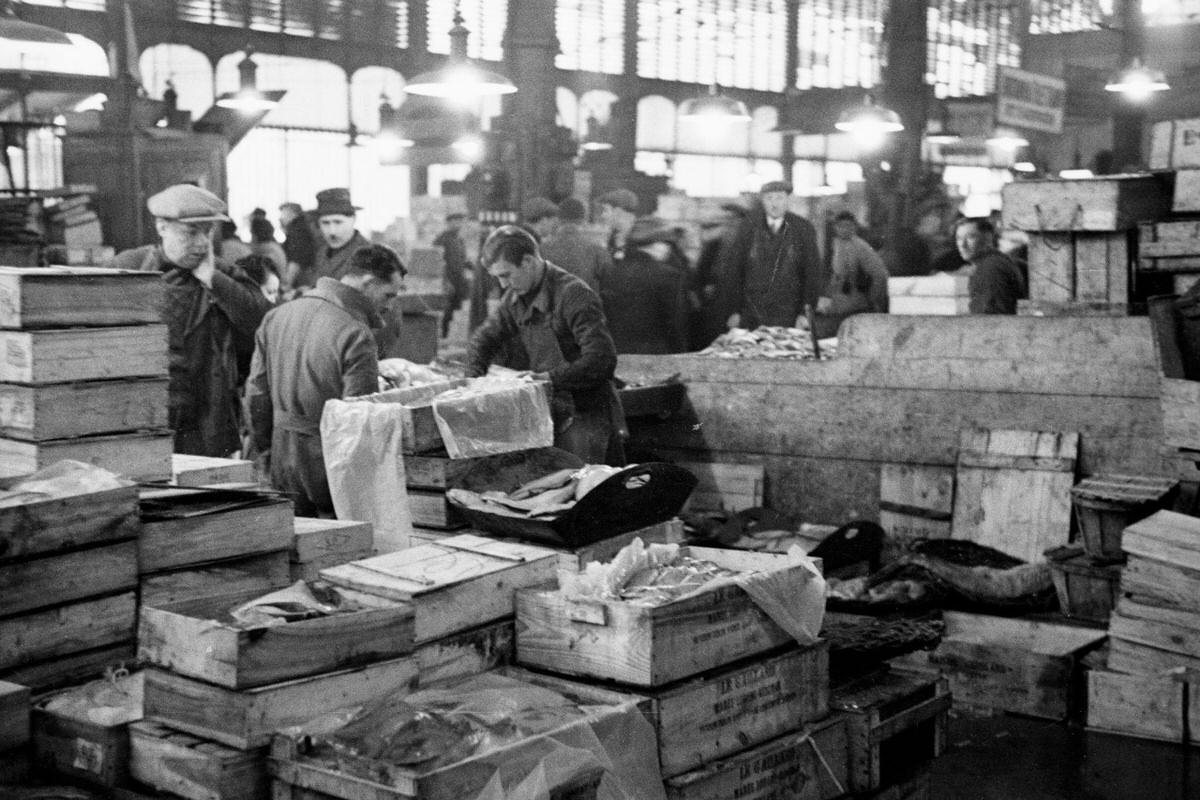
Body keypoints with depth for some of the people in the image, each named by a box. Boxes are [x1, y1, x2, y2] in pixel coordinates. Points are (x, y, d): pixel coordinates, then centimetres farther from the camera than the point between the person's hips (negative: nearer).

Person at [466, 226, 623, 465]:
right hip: (553, 416, 8)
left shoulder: (574, 296, -18)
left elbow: (602, 360, -25)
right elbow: (483, 338, 18)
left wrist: (551, 379, -25)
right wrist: (473, 381, 1)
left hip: (587, 415, -7)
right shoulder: (516, 297, 7)